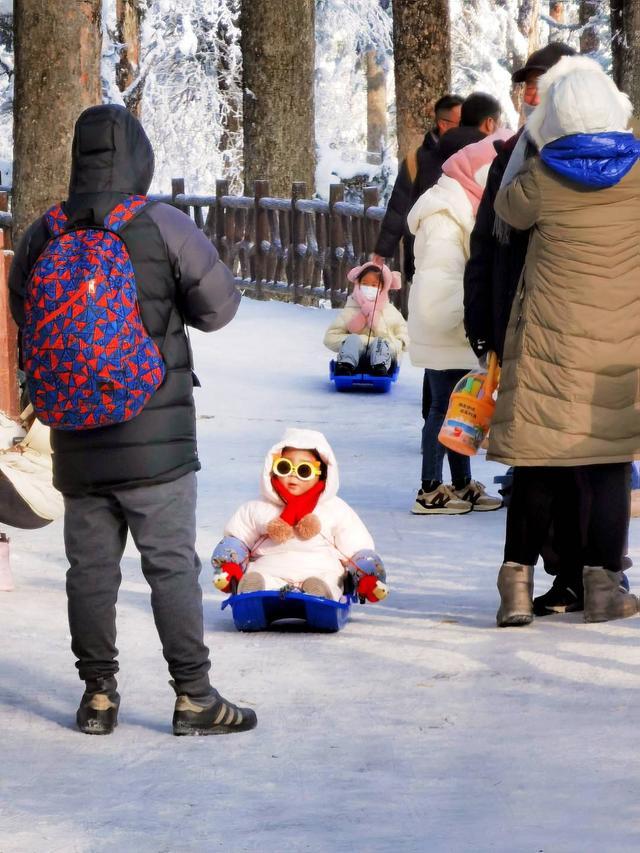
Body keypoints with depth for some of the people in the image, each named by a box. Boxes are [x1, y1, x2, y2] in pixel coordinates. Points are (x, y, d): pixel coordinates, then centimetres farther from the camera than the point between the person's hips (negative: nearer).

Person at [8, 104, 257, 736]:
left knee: (90, 567, 10)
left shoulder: (42, 236, -1)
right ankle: (194, 698, 3)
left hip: (77, 441, 3)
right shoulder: (164, 228, -12)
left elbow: (25, 316, 12)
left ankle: (98, 695, 15)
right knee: (172, 565, 1)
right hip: (156, 436, -3)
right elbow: (218, 306, -3)